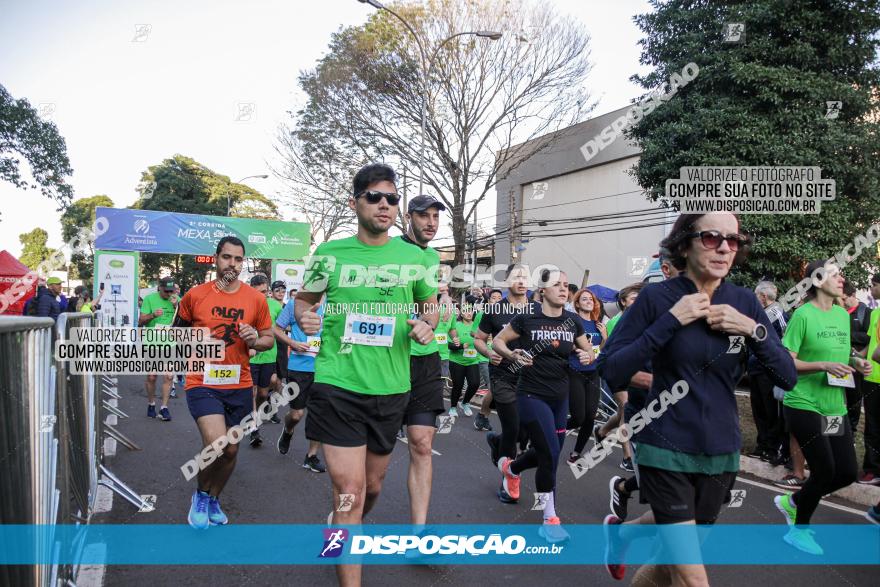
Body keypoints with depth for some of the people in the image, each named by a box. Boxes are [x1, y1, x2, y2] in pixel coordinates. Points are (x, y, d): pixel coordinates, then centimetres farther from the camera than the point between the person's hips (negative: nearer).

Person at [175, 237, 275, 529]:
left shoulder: (256, 298, 0)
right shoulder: (195, 295, -2)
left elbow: (269, 339, 8)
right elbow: (178, 332, 14)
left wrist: (255, 340, -12)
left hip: (240, 386, 3)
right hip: (202, 384, -3)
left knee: (231, 450, 13)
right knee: (216, 443, -20)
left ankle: (214, 500, 40)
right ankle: (200, 495, 10)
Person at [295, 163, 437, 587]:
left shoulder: (414, 257, 3)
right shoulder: (330, 253, -1)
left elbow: (430, 304, 16)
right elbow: (303, 299, 13)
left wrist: (427, 325, -6)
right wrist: (303, 317, -10)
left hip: (391, 388, 3)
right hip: (337, 384, -3)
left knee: (372, 484, 19)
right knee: (349, 487, -8)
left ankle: (343, 523, 52)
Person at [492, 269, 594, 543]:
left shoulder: (574, 321, 1)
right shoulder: (527, 318, -11)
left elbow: (588, 351, 12)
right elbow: (497, 341, -1)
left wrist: (587, 356, -12)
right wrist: (513, 355, -21)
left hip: (560, 397, 6)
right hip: (532, 396, -6)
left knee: (548, 454, 15)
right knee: (551, 455, -10)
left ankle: (510, 467, 47)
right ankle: (550, 520, 8)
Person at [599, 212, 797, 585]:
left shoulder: (744, 302, -1)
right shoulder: (657, 297, -12)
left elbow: (787, 378, -1)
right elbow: (610, 372, -18)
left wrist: (754, 330, -17)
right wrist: (670, 321, -23)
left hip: (720, 453, 5)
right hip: (667, 451, -4)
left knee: (674, 556, 22)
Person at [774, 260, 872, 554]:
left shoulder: (843, 314, 10)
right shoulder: (803, 314, -12)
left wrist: (856, 362, 3)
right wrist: (823, 366, -24)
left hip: (835, 407, 7)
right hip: (805, 405, -7)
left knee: (848, 472, 6)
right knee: (825, 470, -2)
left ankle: (792, 502, 29)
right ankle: (799, 531, 20)